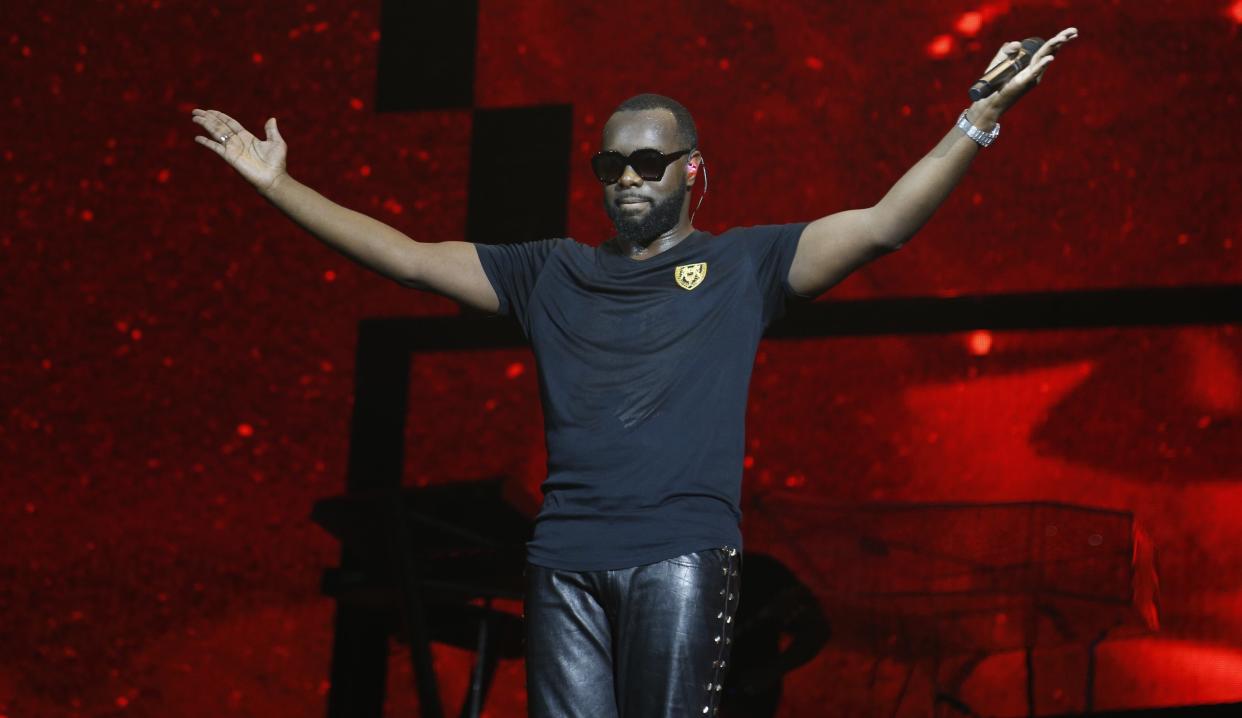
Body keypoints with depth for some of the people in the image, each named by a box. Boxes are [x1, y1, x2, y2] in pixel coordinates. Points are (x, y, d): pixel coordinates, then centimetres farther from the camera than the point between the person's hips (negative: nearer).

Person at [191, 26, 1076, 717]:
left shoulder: (741, 264, 11)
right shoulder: (551, 274, 19)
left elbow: (883, 225, 2)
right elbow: (409, 258, 21)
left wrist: (979, 119, -9)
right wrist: (277, 184, 19)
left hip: (683, 555, -3)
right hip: (566, 561, 3)